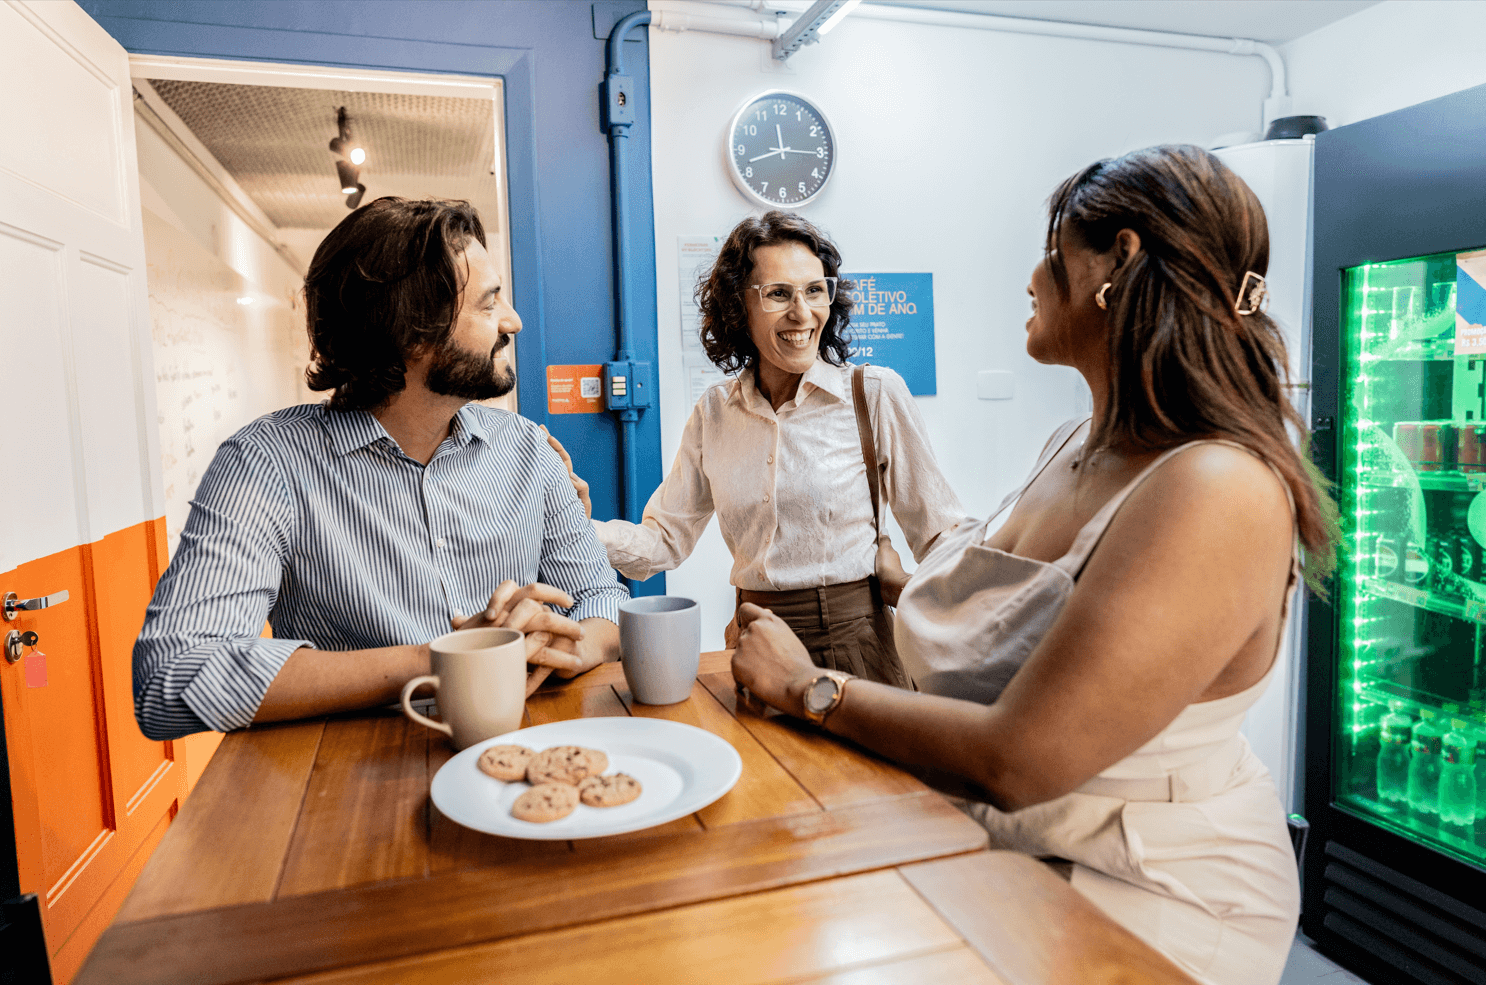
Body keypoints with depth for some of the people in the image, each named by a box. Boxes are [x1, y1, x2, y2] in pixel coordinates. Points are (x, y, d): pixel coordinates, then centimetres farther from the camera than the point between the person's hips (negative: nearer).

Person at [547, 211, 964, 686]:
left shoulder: (876, 394, -7)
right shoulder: (713, 414, 3)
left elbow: (938, 532, -4)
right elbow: (666, 539, 3)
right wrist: (584, 525, -13)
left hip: (854, 642, -2)